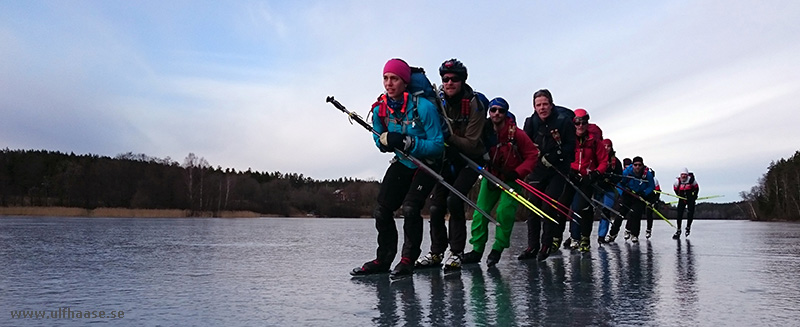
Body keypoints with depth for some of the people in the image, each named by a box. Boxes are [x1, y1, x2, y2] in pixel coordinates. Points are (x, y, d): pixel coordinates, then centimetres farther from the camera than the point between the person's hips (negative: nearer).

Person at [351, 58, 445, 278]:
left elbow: (437, 146, -24)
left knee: (410, 208, -22)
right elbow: (379, 140, 5)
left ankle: (408, 260, -4)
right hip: (402, 163, 6)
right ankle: (383, 260, 15)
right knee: (382, 211, -1)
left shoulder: (423, 107, -25)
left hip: (428, 164, -5)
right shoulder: (380, 109, -9)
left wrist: (407, 142, -35)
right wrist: (384, 141, -19)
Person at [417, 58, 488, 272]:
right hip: (448, 160, 5)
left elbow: (471, 144, -22)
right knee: (436, 206, -2)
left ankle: (456, 253, -10)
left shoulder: (474, 104, -19)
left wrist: (449, 136, -35)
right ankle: (436, 253, 15)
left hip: (470, 160, -5)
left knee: (454, 200, -22)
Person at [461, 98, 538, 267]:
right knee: (480, 212, -3)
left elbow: (532, 154, -11)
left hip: (511, 179, -3)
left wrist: (517, 172, -19)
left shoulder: (516, 134, -18)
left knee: (504, 212, -15)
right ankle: (477, 250, 5)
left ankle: (497, 249, 0)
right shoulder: (484, 132, -9)